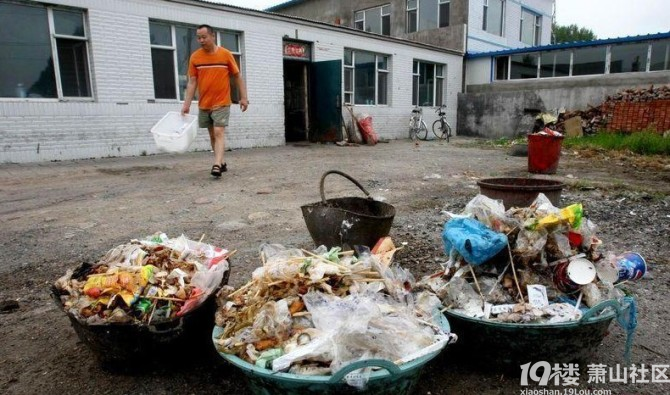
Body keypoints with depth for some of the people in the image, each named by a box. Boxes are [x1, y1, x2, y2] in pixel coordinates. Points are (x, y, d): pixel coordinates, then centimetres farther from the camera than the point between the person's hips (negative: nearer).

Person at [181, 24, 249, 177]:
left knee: (219, 133, -12)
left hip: (221, 103, -3)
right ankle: (222, 162, 23)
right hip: (203, 104, 4)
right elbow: (192, 82, 1)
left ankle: (217, 165, -18)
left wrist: (243, 97, -2)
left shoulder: (225, 54, -4)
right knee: (212, 135, 11)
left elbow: (237, 77, 2)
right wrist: (186, 104, -6)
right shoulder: (195, 57, 1)